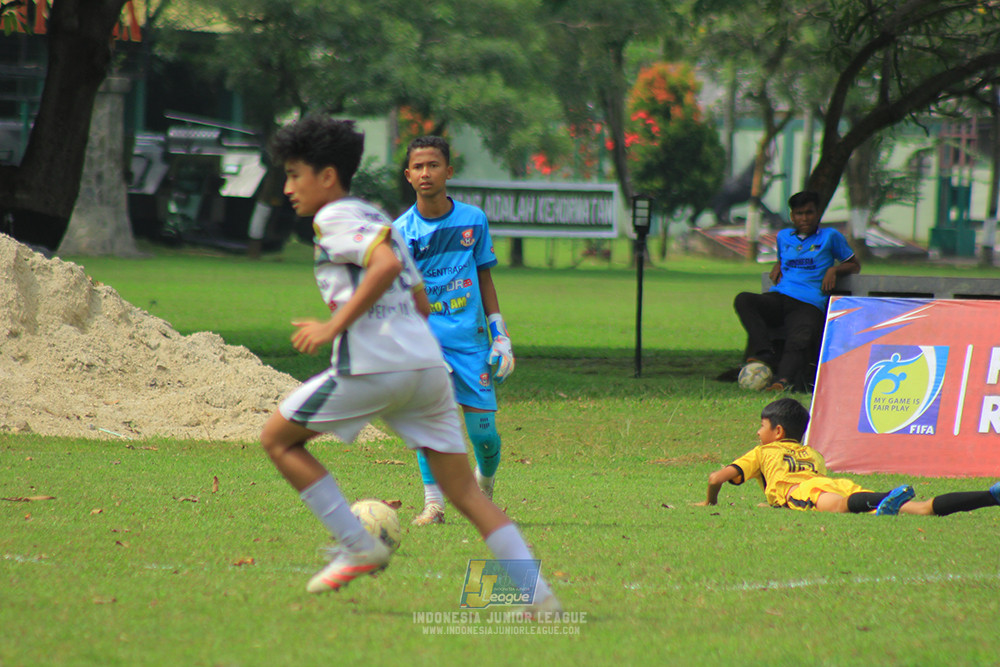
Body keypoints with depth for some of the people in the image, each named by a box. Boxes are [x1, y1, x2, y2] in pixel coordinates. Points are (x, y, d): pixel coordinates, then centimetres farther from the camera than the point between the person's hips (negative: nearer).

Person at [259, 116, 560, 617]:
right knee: (463, 491, 7)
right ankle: (540, 597, -4)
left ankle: (358, 548, 2)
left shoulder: (335, 217, -2)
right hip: (428, 364, 8)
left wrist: (335, 325, -18)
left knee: (278, 439, 10)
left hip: (374, 368, -8)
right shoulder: (376, 219, 25)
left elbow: (387, 263, -20)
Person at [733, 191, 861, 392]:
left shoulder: (830, 236, 14)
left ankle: (784, 379, -57)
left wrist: (834, 270, 1)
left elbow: (855, 265, 21)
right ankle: (766, 353, -38)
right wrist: (777, 268, 19)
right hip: (779, 298, 4)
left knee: (799, 341, -34)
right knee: (743, 300, -28)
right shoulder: (784, 236, 25)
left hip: (809, 304, -4)